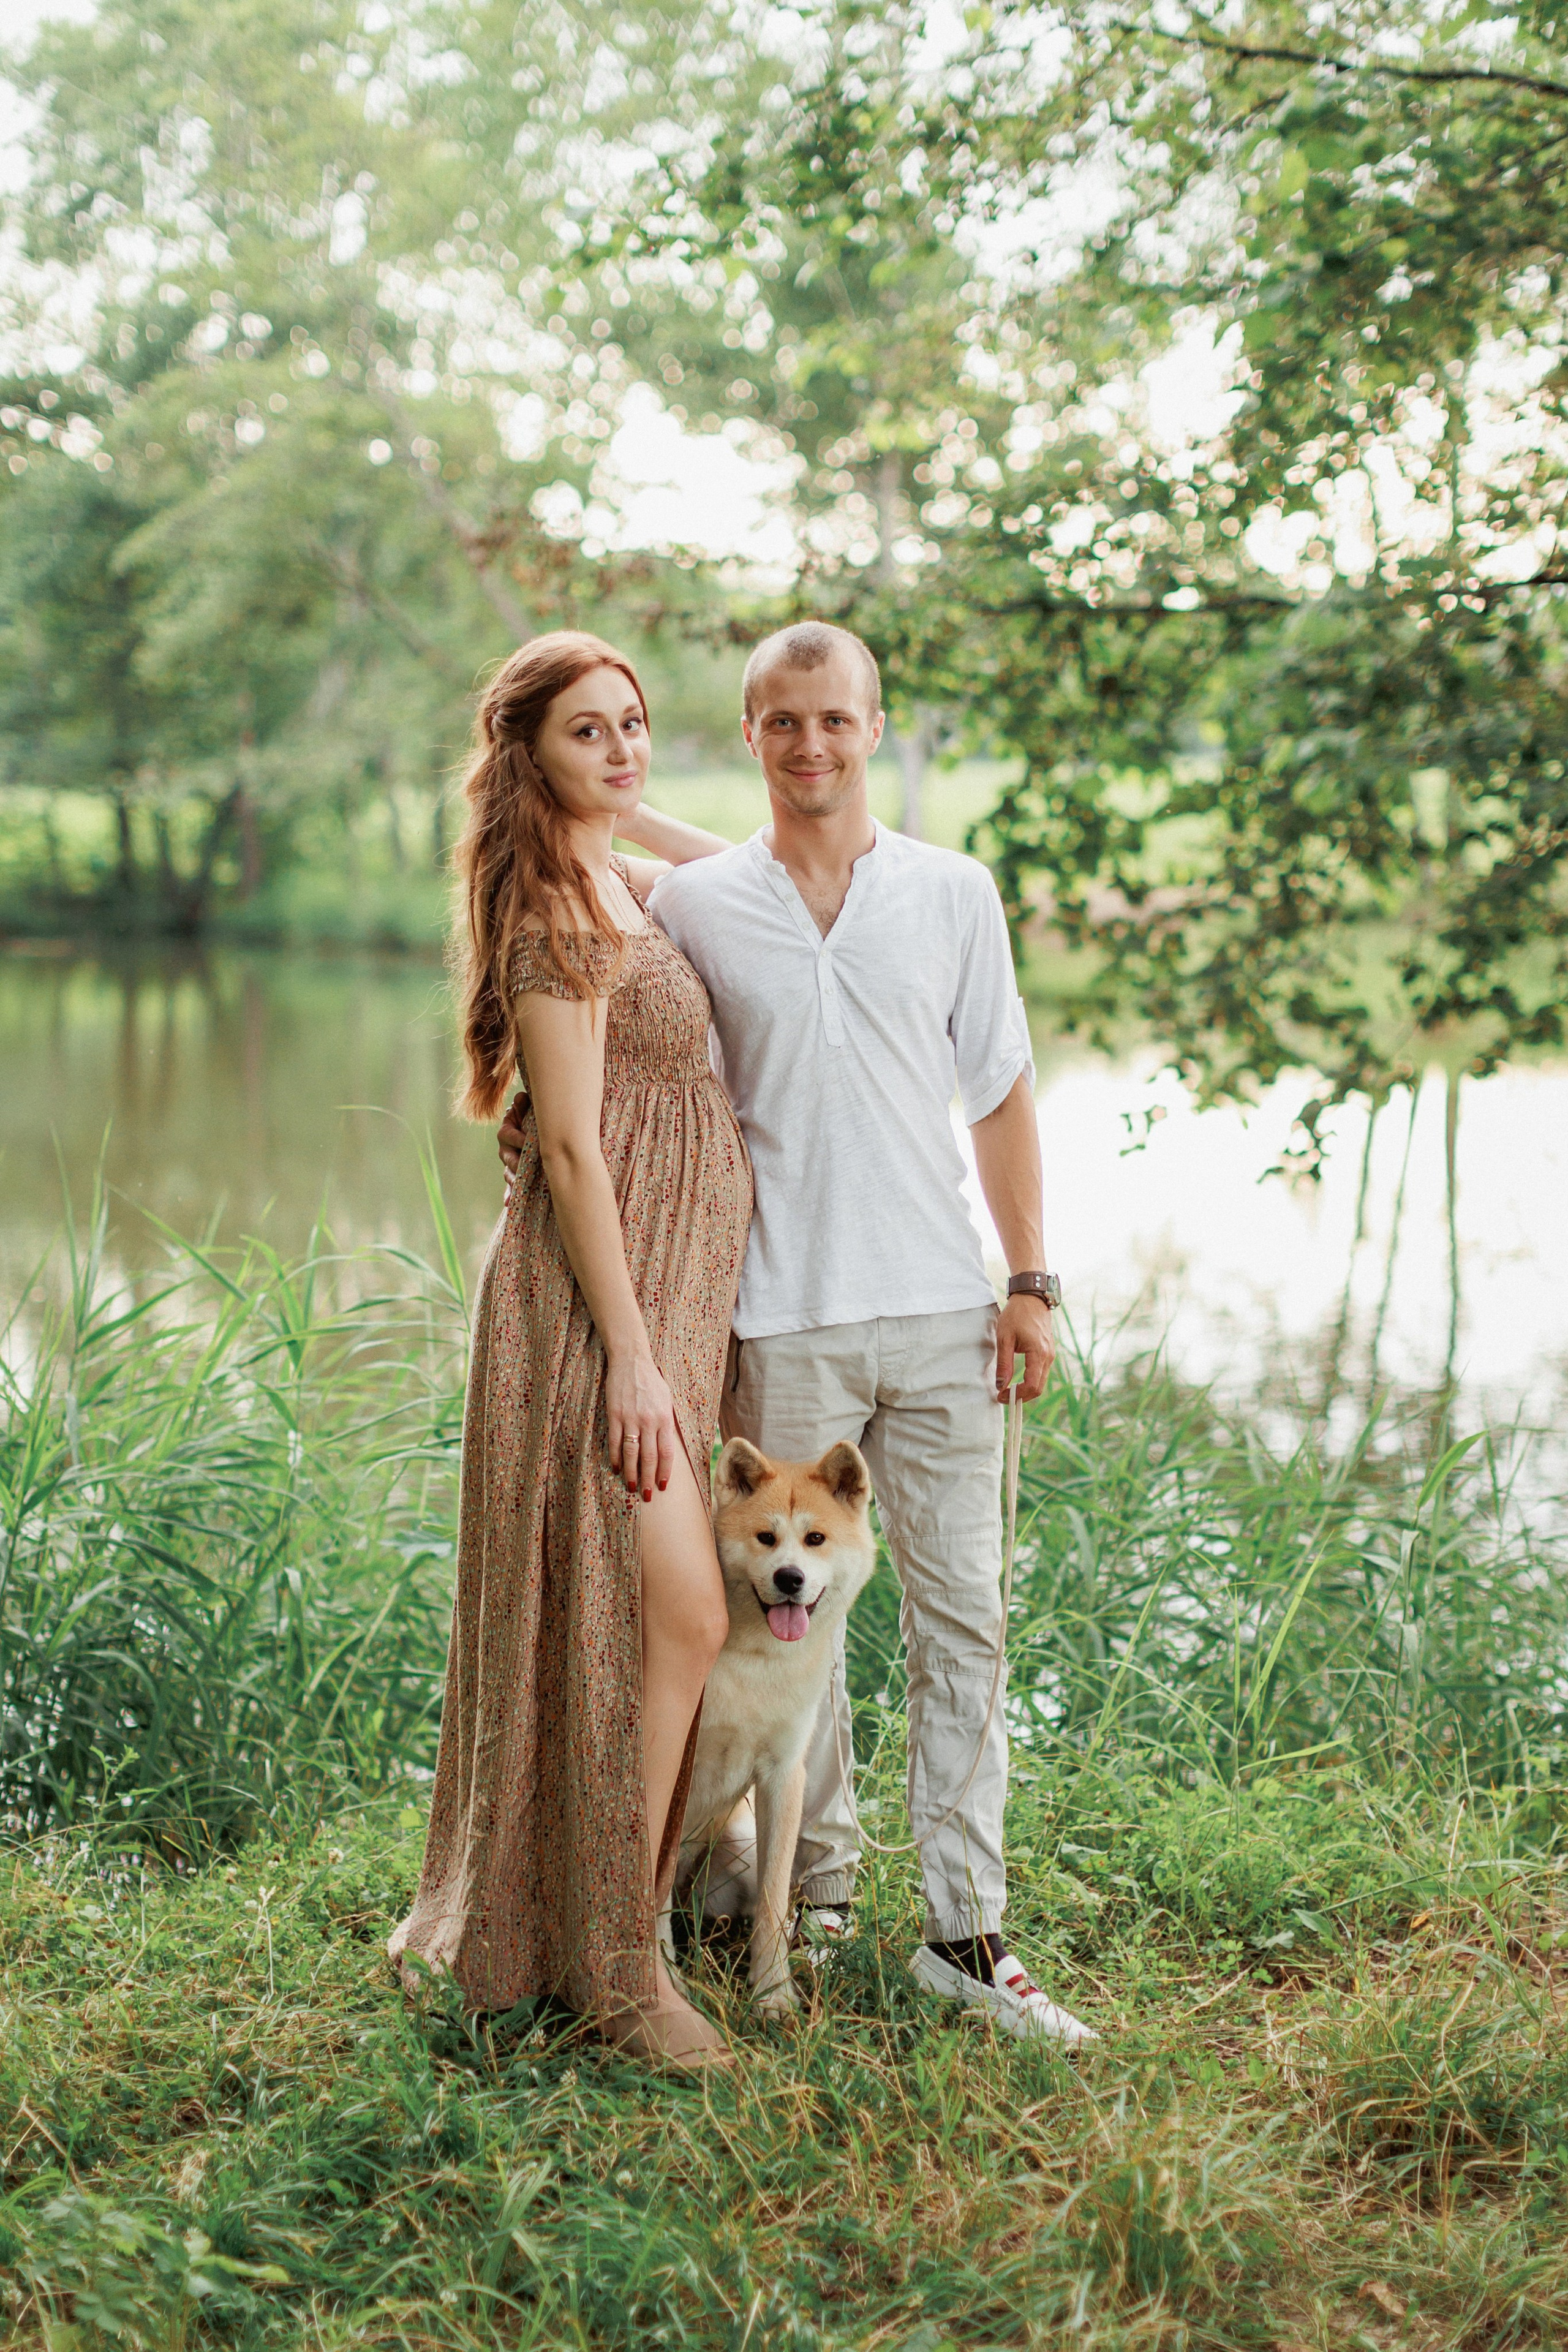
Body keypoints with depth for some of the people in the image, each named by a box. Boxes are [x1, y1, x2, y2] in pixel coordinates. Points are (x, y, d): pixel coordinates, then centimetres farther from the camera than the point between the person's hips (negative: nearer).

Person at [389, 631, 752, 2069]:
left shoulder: (631, 886, 14)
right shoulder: (554, 914, -13)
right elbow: (572, 1148, -18)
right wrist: (632, 1357, -20)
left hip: (677, 1281, 9)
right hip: (601, 1294, -9)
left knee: (664, 1620, 14)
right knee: (677, 1613, -11)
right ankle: (618, 1963, 0)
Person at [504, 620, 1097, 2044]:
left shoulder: (955, 893, 6)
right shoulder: (693, 906, 3)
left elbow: (1000, 1093, 11)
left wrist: (1033, 1283, 4)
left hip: (942, 1310, 1)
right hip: (781, 1321, -1)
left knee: (963, 1616, 1)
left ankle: (967, 1930, 9)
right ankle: (819, 1877, 27)